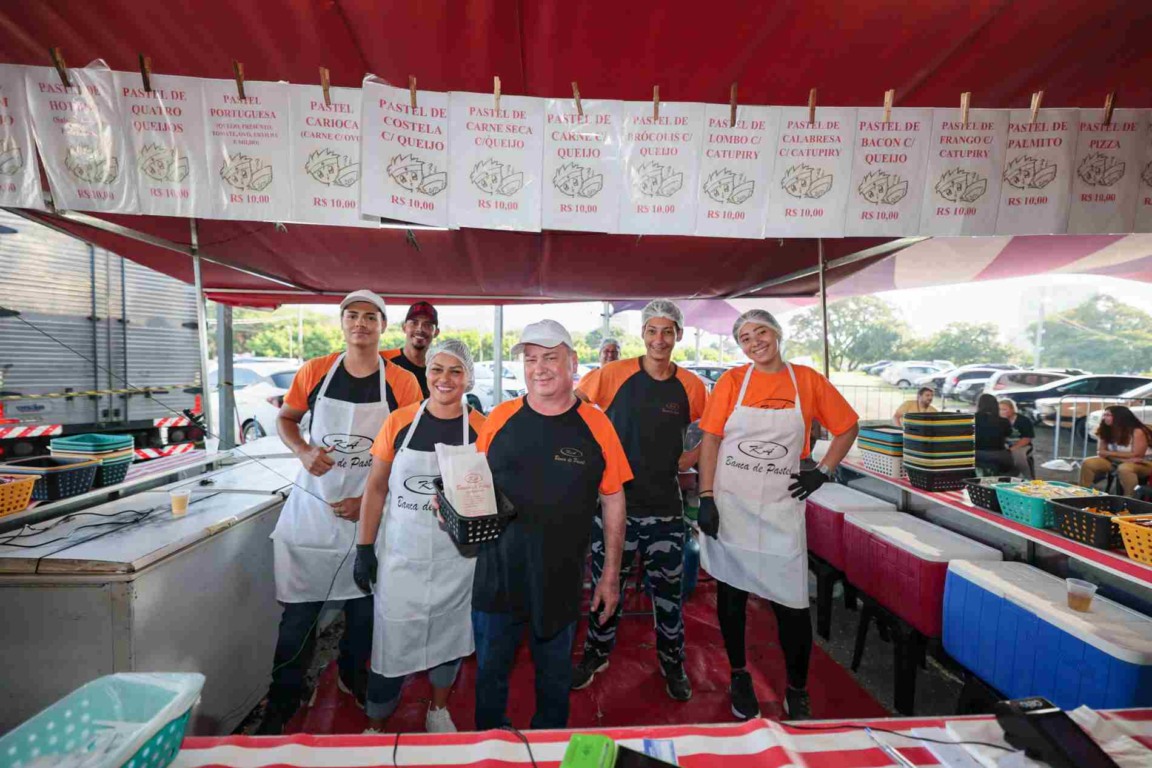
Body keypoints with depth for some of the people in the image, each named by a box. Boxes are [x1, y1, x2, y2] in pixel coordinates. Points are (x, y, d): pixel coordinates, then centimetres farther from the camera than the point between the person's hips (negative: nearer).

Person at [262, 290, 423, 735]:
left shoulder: (403, 384, -9)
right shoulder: (315, 372, -3)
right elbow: (285, 419, 11)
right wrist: (303, 451, -10)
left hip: (370, 512, 0)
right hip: (312, 506, 1)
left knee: (364, 610, 15)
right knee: (298, 612, 8)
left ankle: (355, 681, 43)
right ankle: (281, 706, 30)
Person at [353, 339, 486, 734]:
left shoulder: (480, 428, -7)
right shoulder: (399, 421, -6)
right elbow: (376, 487, 0)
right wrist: (364, 548, -1)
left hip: (456, 553, 1)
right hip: (401, 552, 0)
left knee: (448, 630, 18)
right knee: (391, 637, 8)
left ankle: (438, 709, 45)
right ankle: (375, 724, 35)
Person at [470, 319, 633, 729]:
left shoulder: (595, 425, -8)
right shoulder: (501, 417, -4)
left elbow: (613, 500, -1)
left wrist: (611, 574, -1)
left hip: (561, 580, -1)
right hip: (498, 575, 1)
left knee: (555, 679, 21)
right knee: (490, 673, 20)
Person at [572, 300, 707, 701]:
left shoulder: (691, 386, -1)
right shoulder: (614, 374, -7)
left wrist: (684, 461, -1)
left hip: (665, 505, 1)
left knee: (668, 589, 14)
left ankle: (672, 663, 38)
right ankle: (596, 655, 38)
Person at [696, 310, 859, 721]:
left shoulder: (807, 380, 0)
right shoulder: (732, 380, -2)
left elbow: (848, 427, 11)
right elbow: (710, 440, -3)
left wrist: (822, 472, 1)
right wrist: (706, 498, -9)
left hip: (781, 508, 0)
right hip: (729, 505, 0)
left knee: (792, 602, 4)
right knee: (732, 593, 11)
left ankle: (797, 691, 27)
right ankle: (739, 676, 33)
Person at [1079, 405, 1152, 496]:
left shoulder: (1137, 432, -17)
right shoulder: (1105, 431, -4)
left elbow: (1136, 455, -18)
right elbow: (1100, 452, -5)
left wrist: (1108, 453, -12)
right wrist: (1125, 457, -18)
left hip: (1141, 465, -5)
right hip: (1115, 462, 5)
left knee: (1124, 468, -39)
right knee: (1088, 463, -17)